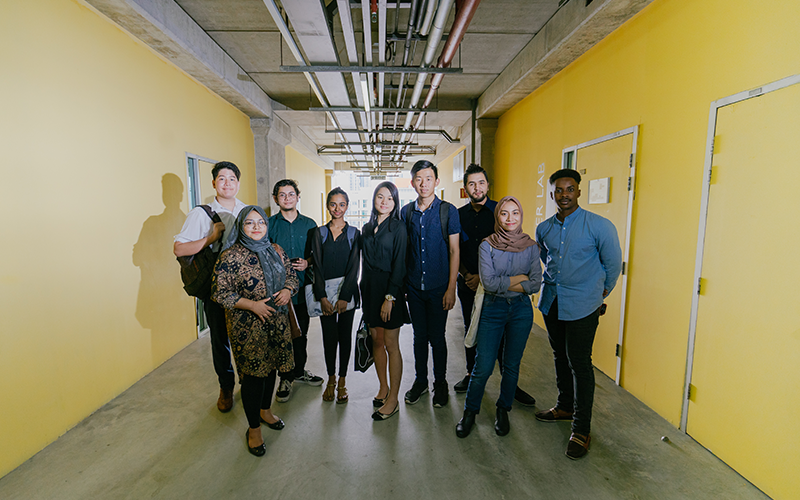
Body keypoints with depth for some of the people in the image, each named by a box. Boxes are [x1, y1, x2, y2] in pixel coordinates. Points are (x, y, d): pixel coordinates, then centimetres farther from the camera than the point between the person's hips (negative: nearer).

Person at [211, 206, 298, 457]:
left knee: (271, 367, 18)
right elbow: (220, 292, -13)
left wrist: (288, 290, -9)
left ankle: (265, 410, 43)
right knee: (253, 373, 4)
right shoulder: (230, 256, -12)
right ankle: (254, 428, 24)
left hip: (276, 322, 6)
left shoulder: (276, 250, 5)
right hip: (248, 326, -5)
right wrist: (252, 305, -21)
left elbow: (292, 275, 13)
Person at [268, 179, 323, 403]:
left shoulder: (309, 224, 7)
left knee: (301, 333, 15)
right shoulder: (269, 224, 1)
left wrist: (307, 263, -8)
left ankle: (299, 371, 34)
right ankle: (285, 378, 22)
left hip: (302, 288, 2)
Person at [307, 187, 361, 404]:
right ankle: (331, 379, 24)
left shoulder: (354, 233, 2)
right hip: (325, 292, 1)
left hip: (347, 291, 0)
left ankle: (342, 380, 22)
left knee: (345, 335, 7)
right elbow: (317, 267, -2)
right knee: (329, 336, 6)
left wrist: (344, 297, -13)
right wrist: (323, 297, -10)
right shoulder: (319, 233, 4)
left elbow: (354, 267, -5)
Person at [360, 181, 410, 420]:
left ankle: (393, 400, 14)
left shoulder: (398, 227, -5)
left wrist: (390, 297, -16)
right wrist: (365, 291, 10)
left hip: (389, 288, -6)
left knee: (391, 344, 1)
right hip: (369, 288, 6)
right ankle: (383, 388, 30)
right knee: (376, 341, 13)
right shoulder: (367, 228, 12)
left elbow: (399, 265, -11)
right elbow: (365, 262, 14)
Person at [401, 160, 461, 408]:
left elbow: (454, 251, -6)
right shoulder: (406, 212, 4)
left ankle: (440, 383, 28)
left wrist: (451, 289, -9)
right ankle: (420, 380, 32)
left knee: (437, 337, 8)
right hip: (414, 287, 3)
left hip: (438, 287, -3)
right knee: (419, 336, 14)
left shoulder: (448, 211, -6)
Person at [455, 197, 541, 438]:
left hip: (521, 310, 2)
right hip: (492, 309, -2)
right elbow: (489, 282, -16)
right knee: (483, 366, 0)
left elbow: (535, 284, -8)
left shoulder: (530, 246, 0)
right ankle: (470, 412, 23)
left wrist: (502, 284, -12)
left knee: (511, 365, 12)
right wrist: (519, 278, -13)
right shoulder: (487, 245, -6)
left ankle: (503, 411, 34)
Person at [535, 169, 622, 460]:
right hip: (551, 303, 5)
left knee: (579, 363, 0)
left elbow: (613, 264, 0)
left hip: (582, 306, -5)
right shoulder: (544, 229, 3)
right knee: (560, 358, 18)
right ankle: (565, 406, 38)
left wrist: (600, 293, 9)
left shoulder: (600, 226, -11)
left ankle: (581, 429, 14)